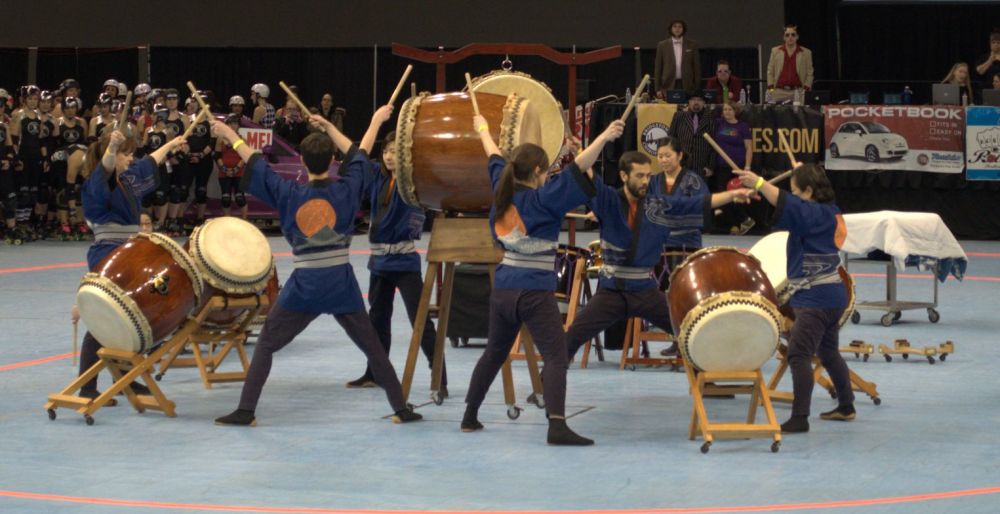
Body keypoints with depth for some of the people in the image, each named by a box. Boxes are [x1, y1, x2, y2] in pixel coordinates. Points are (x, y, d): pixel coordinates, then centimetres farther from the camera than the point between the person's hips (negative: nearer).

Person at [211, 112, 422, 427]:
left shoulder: (288, 194, -5)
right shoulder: (346, 190, -4)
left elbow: (255, 164, 8)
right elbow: (357, 155, 16)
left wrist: (229, 134, 20)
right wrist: (329, 128, 28)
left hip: (304, 286, -1)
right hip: (342, 285, 1)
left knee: (265, 345, 9)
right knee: (372, 347, 11)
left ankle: (245, 411, 2)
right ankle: (401, 409, 12)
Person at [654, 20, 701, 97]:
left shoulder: (692, 45, 6)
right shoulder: (662, 45, 6)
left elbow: (697, 67, 8)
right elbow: (658, 68, 7)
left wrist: (697, 88, 3)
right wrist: (658, 89, 2)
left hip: (687, 86, 0)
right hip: (669, 86, 0)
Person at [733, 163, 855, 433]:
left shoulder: (813, 213, -16)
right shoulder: (830, 212, 11)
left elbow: (787, 204, -34)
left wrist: (759, 183, -42)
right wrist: (803, 172, 43)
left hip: (815, 299, -11)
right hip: (831, 296, 11)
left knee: (798, 354, -13)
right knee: (828, 352, 23)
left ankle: (799, 418, -16)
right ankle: (846, 406, 34)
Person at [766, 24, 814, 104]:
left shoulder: (806, 52, 9)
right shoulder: (775, 51, 11)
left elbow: (809, 74, 8)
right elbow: (770, 72, 12)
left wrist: (806, 90, -3)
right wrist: (771, 89, 2)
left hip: (798, 92, -1)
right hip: (779, 92, 1)